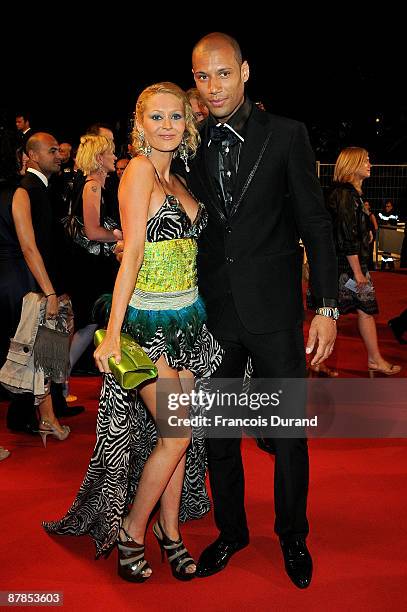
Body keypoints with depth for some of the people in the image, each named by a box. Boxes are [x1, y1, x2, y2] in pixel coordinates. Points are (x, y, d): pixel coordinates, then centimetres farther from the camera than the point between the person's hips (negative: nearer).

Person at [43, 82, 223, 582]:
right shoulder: (140, 169, -10)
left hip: (187, 318, 7)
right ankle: (130, 530, 16)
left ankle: (169, 531, 27)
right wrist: (113, 331, -20)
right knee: (177, 435, -5)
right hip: (148, 320, -7)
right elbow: (133, 252, -17)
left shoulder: (177, 179, 13)